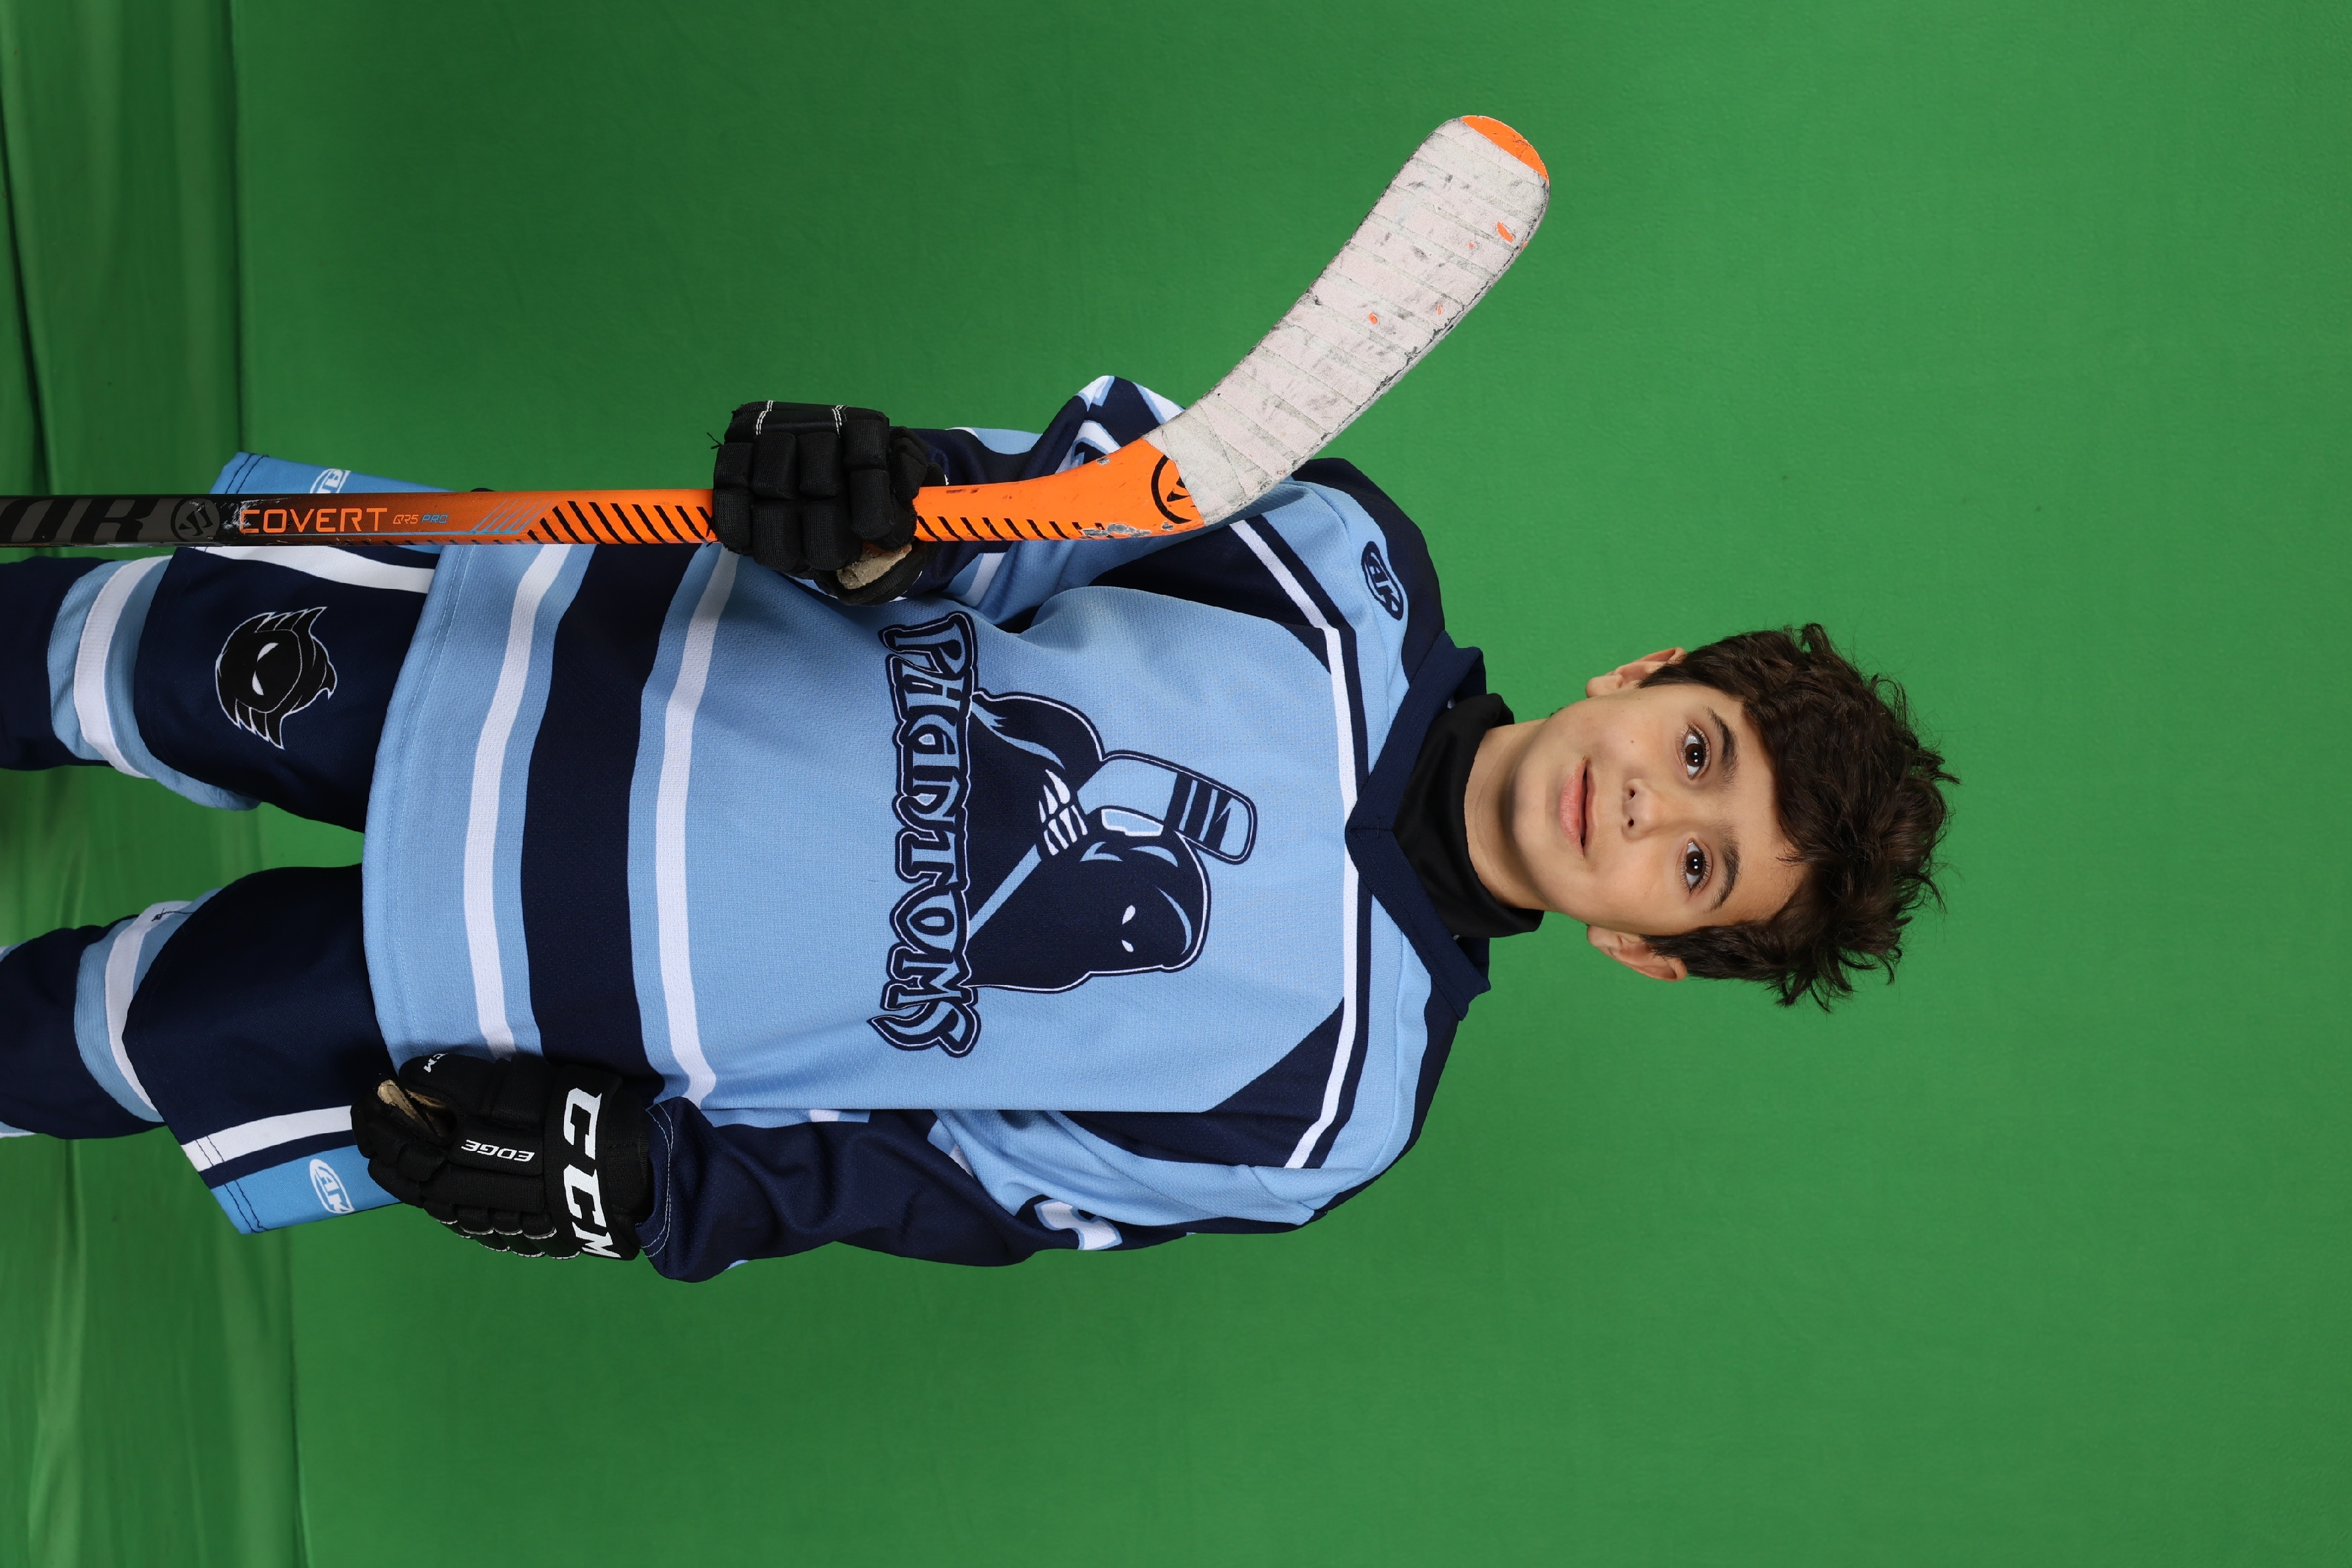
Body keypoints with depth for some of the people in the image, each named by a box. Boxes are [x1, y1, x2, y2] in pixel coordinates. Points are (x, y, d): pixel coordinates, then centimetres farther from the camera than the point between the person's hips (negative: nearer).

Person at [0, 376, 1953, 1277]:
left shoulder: (1328, 1093, -16)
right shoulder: (1353, 565, -12)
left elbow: (970, 1176, -10)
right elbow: (1068, 481, -4)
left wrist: (633, 1180, -15)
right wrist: (889, 502, -27)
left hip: (591, 999, -3)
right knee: (157, 668, 5)